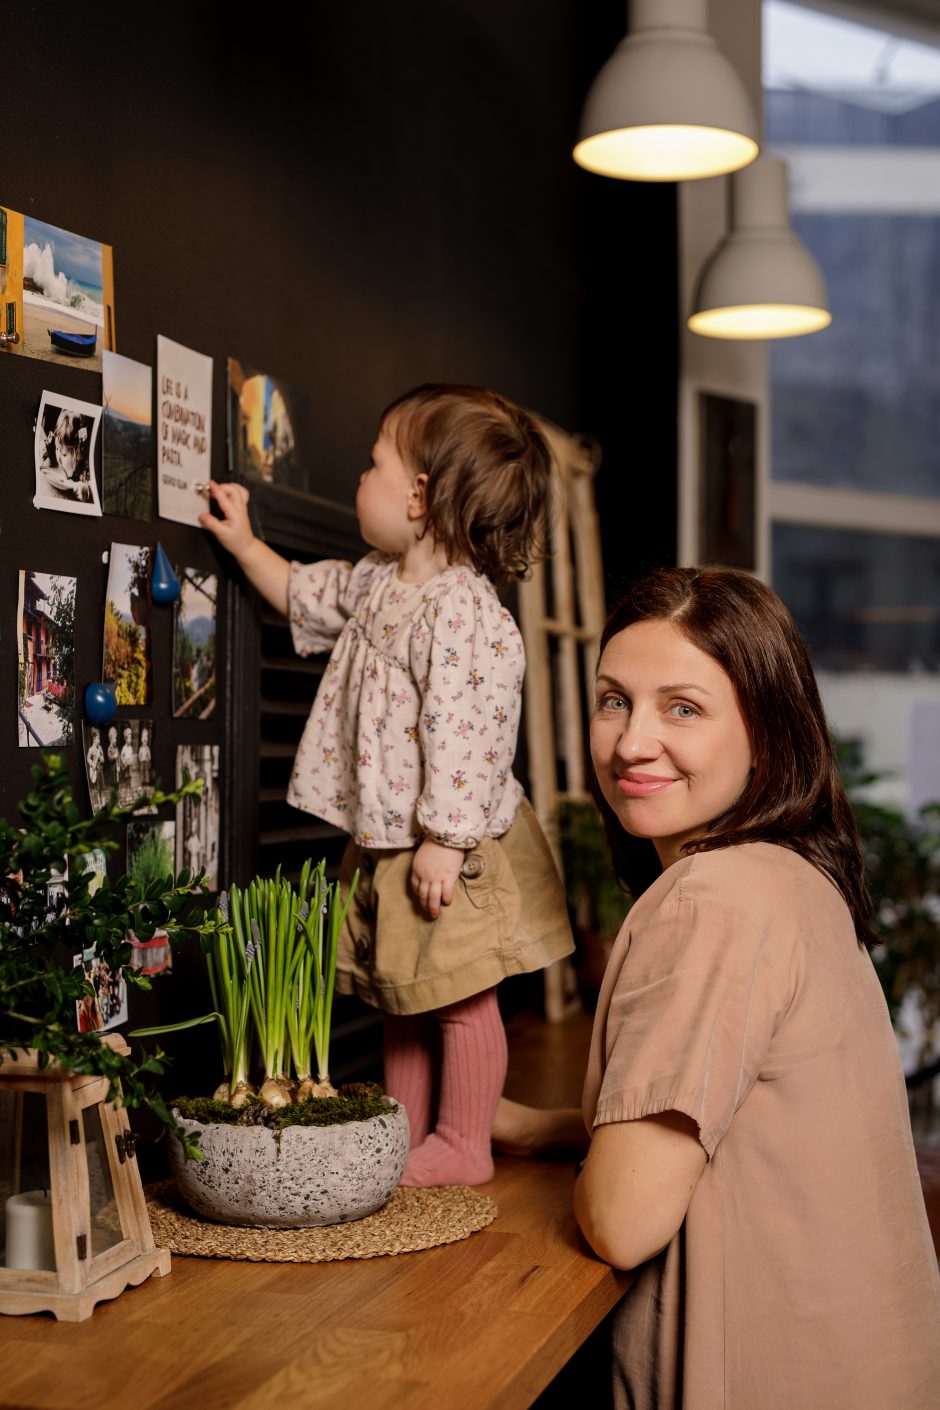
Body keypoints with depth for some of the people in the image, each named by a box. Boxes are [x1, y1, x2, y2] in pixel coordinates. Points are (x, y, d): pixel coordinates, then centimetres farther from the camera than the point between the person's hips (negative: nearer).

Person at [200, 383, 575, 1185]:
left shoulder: (463, 611, -24)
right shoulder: (376, 585, 7)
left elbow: (466, 735, -27)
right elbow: (306, 596, 29)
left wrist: (446, 840, -26)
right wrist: (243, 543, 27)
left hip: (451, 850, -10)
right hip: (386, 842, 10)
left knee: (461, 998, 4)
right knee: (404, 997, 18)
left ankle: (463, 1146, 16)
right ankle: (405, 1131, 30)